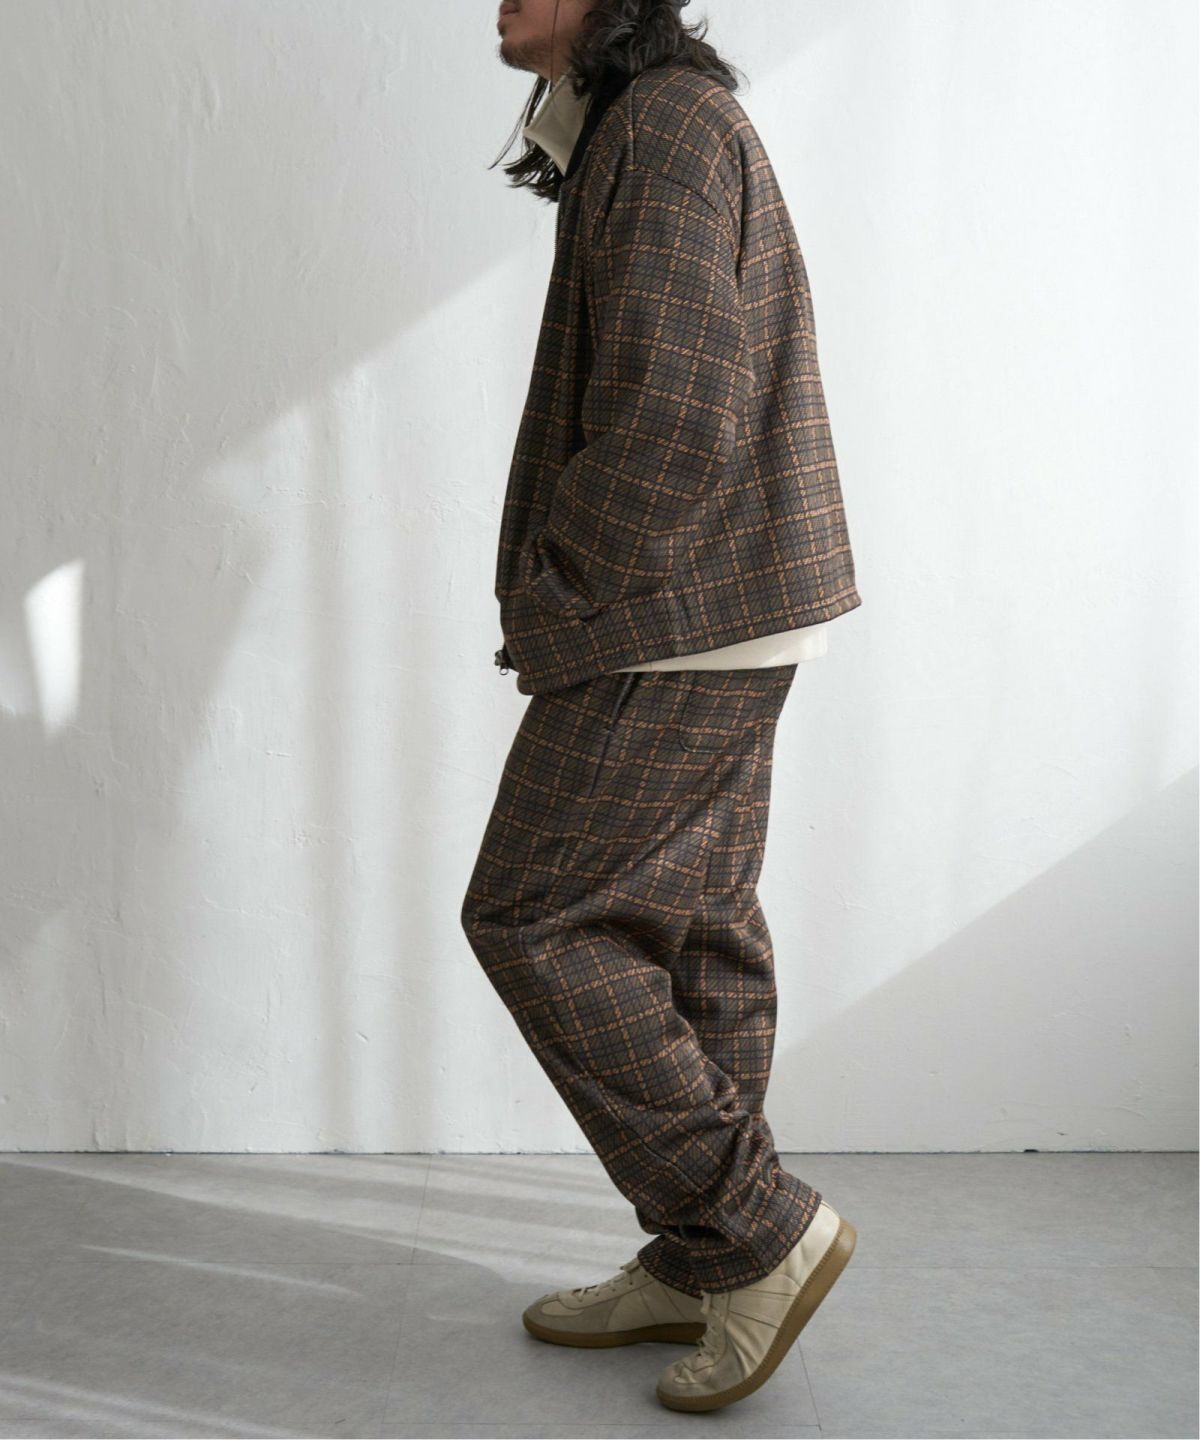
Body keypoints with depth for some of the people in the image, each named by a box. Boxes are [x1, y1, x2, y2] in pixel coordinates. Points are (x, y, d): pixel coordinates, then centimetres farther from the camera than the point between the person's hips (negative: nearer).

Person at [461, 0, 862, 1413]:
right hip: (708, 624, 10)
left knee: (532, 918, -5)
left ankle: (759, 1228, 4)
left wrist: (553, 601, -13)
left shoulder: (666, 125, -13)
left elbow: (680, 416, -24)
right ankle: (695, 1268, 23)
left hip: (674, 615, -10)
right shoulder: (631, 134, 19)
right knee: (692, 929, 12)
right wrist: (564, 607, 14)